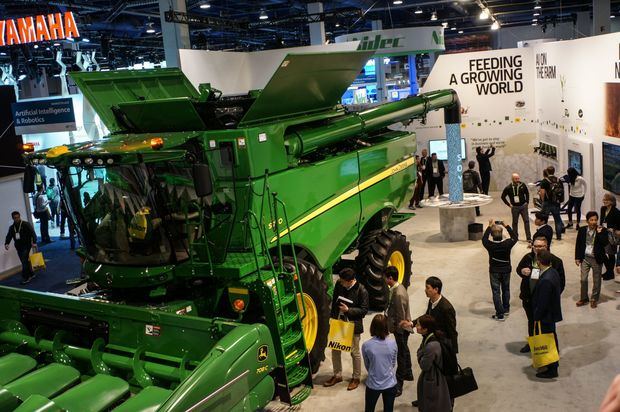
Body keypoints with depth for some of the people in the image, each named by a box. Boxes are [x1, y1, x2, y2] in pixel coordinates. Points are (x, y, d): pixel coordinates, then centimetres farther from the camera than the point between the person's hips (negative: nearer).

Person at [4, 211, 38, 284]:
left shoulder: (26, 225, -7)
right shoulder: (12, 227, 9)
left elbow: (32, 233, -13)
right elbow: (9, 236, 6)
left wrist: (34, 242, -25)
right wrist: (6, 243, -13)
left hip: (26, 245, -6)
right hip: (18, 247, 6)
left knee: (25, 261, -11)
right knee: (24, 262, 11)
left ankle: (25, 278, -9)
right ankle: (31, 274, 24)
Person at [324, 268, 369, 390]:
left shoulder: (361, 291, -19)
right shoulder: (339, 285, -5)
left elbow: (364, 310, -14)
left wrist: (348, 310, -26)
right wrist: (333, 318, 8)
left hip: (353, 326, -5)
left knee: (355, 353, 10)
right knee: (335, 350, 14)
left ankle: (356, 378, 27)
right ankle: (337, 375, 32)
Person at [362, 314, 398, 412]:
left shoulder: (366, 345, -15)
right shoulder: (392, 343, -11)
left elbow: (367, 366, 0)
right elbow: (393, 363, 4)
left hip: (373, 384, -1)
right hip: (390, 384, 1)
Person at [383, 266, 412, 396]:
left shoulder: (399, 294, -30)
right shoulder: (396, 288, 0)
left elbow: (401, 317, -25)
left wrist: (398, 331, -18)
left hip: (401, 328, -10)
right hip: (401, 327, 10)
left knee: (401, 354, 0)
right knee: (404, 350, 26)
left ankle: (398, 385, 9)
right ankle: (408, 374, 46)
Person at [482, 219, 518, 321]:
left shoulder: (490, 245, -22)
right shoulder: (507, 243, -20)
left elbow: (484, 238, 1)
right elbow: (515, 237, 2)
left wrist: (489, 226, 4)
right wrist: (507, 226, 2)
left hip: (494, 271, -2)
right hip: (506, 270, 2)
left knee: (496, 292, 5)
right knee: (506, 289, 22)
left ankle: (500, 314, 4)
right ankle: (506, 309, 38)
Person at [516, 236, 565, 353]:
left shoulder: (555, 261, -15)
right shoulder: (528, 258, -3)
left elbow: (561, 281, -11)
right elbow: (518, 269, 14)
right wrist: (522, 271, -10)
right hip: (529, 298, 5)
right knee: (531, 321, 23)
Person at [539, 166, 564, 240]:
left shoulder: (544, 181, -11)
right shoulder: (559, 181, 4)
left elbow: (542, 192, -18)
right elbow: (562, 191, 7)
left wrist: (543, 201, -4)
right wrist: (559, 200, 15)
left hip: (547, 203, -5)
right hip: (556, 203, 5)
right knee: (557, 219, 15)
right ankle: (559, 236, 18)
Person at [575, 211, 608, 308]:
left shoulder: (602, 230, -8)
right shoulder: (582, 230, -1)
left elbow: (605, 243, -17)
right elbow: (578, 244, 4)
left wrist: (599, 233, -24)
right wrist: (577, 258, 2)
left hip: (597, 259, -2)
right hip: (585, 258, 2)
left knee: (596, 280, 9)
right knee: (583, 279, 6)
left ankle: (594, 299, 23)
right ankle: (584, 298, 20)